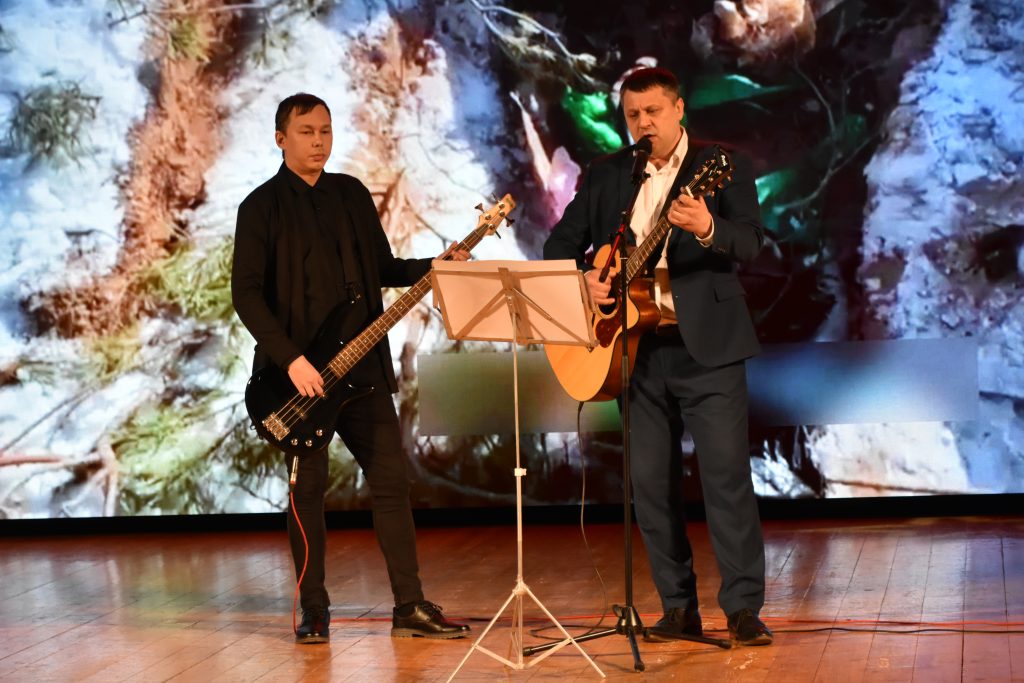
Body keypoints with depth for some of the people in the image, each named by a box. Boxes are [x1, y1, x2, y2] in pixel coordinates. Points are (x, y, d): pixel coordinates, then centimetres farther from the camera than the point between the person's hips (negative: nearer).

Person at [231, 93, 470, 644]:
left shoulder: (353, 195, 13)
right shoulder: (262, 206, -2)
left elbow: (384, 268, 18)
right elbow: (246, 293, -9)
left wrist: (436, 266, -1)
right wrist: (290, 359, -17)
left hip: (362, 367, 4)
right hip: (300, 371, -4)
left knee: (391, 479, 2)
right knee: (308, 489, 1)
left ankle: (410, 607, 8)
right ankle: (314, 613, 11)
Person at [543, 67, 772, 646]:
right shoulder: (605, 175, 12)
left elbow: (751, 241, -13)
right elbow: (562, 242, 14)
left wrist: (709, 229, -34)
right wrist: (579, 279, -8)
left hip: (706, 343, -4)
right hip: (634, 346, 4)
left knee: (727, 472, -8)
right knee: (651, 481, 6)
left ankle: (744, 608, -3)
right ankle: (680, 607, 15)